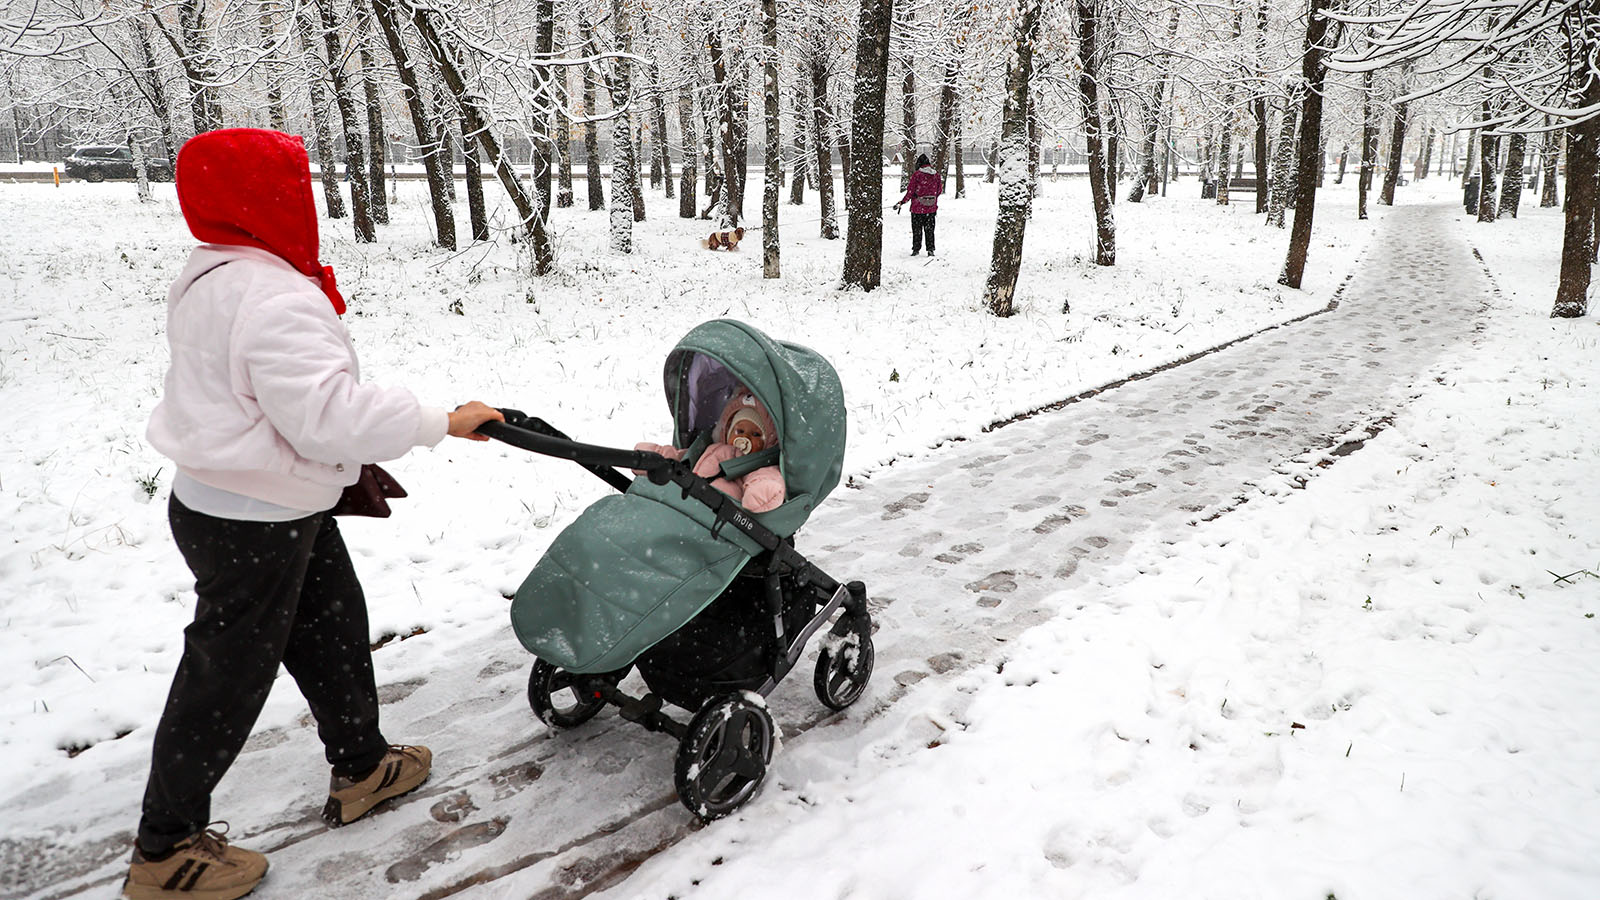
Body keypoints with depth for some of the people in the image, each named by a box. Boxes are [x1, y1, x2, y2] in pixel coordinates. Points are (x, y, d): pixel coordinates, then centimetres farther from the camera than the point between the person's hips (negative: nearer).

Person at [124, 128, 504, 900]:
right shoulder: (274, 301, -27)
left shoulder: (215, 278, 7)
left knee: (331, 628, 22)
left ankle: (360, 765, 39)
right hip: (251, 528, -10)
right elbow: (330, 415, -32)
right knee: (229, 675, 4)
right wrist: (441, 422, -25)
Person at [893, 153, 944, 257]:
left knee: (917, 229, 9)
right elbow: (939, 190, 9)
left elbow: (910, 192, -13)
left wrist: (901, 203, -4)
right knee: (929, 229, 13)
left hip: (918, 208, -4)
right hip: (931, 208, 4)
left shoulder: (916, 175, -14)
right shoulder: (936, 175, -1)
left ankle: (916, 249, 13)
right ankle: (930, 249, 12)